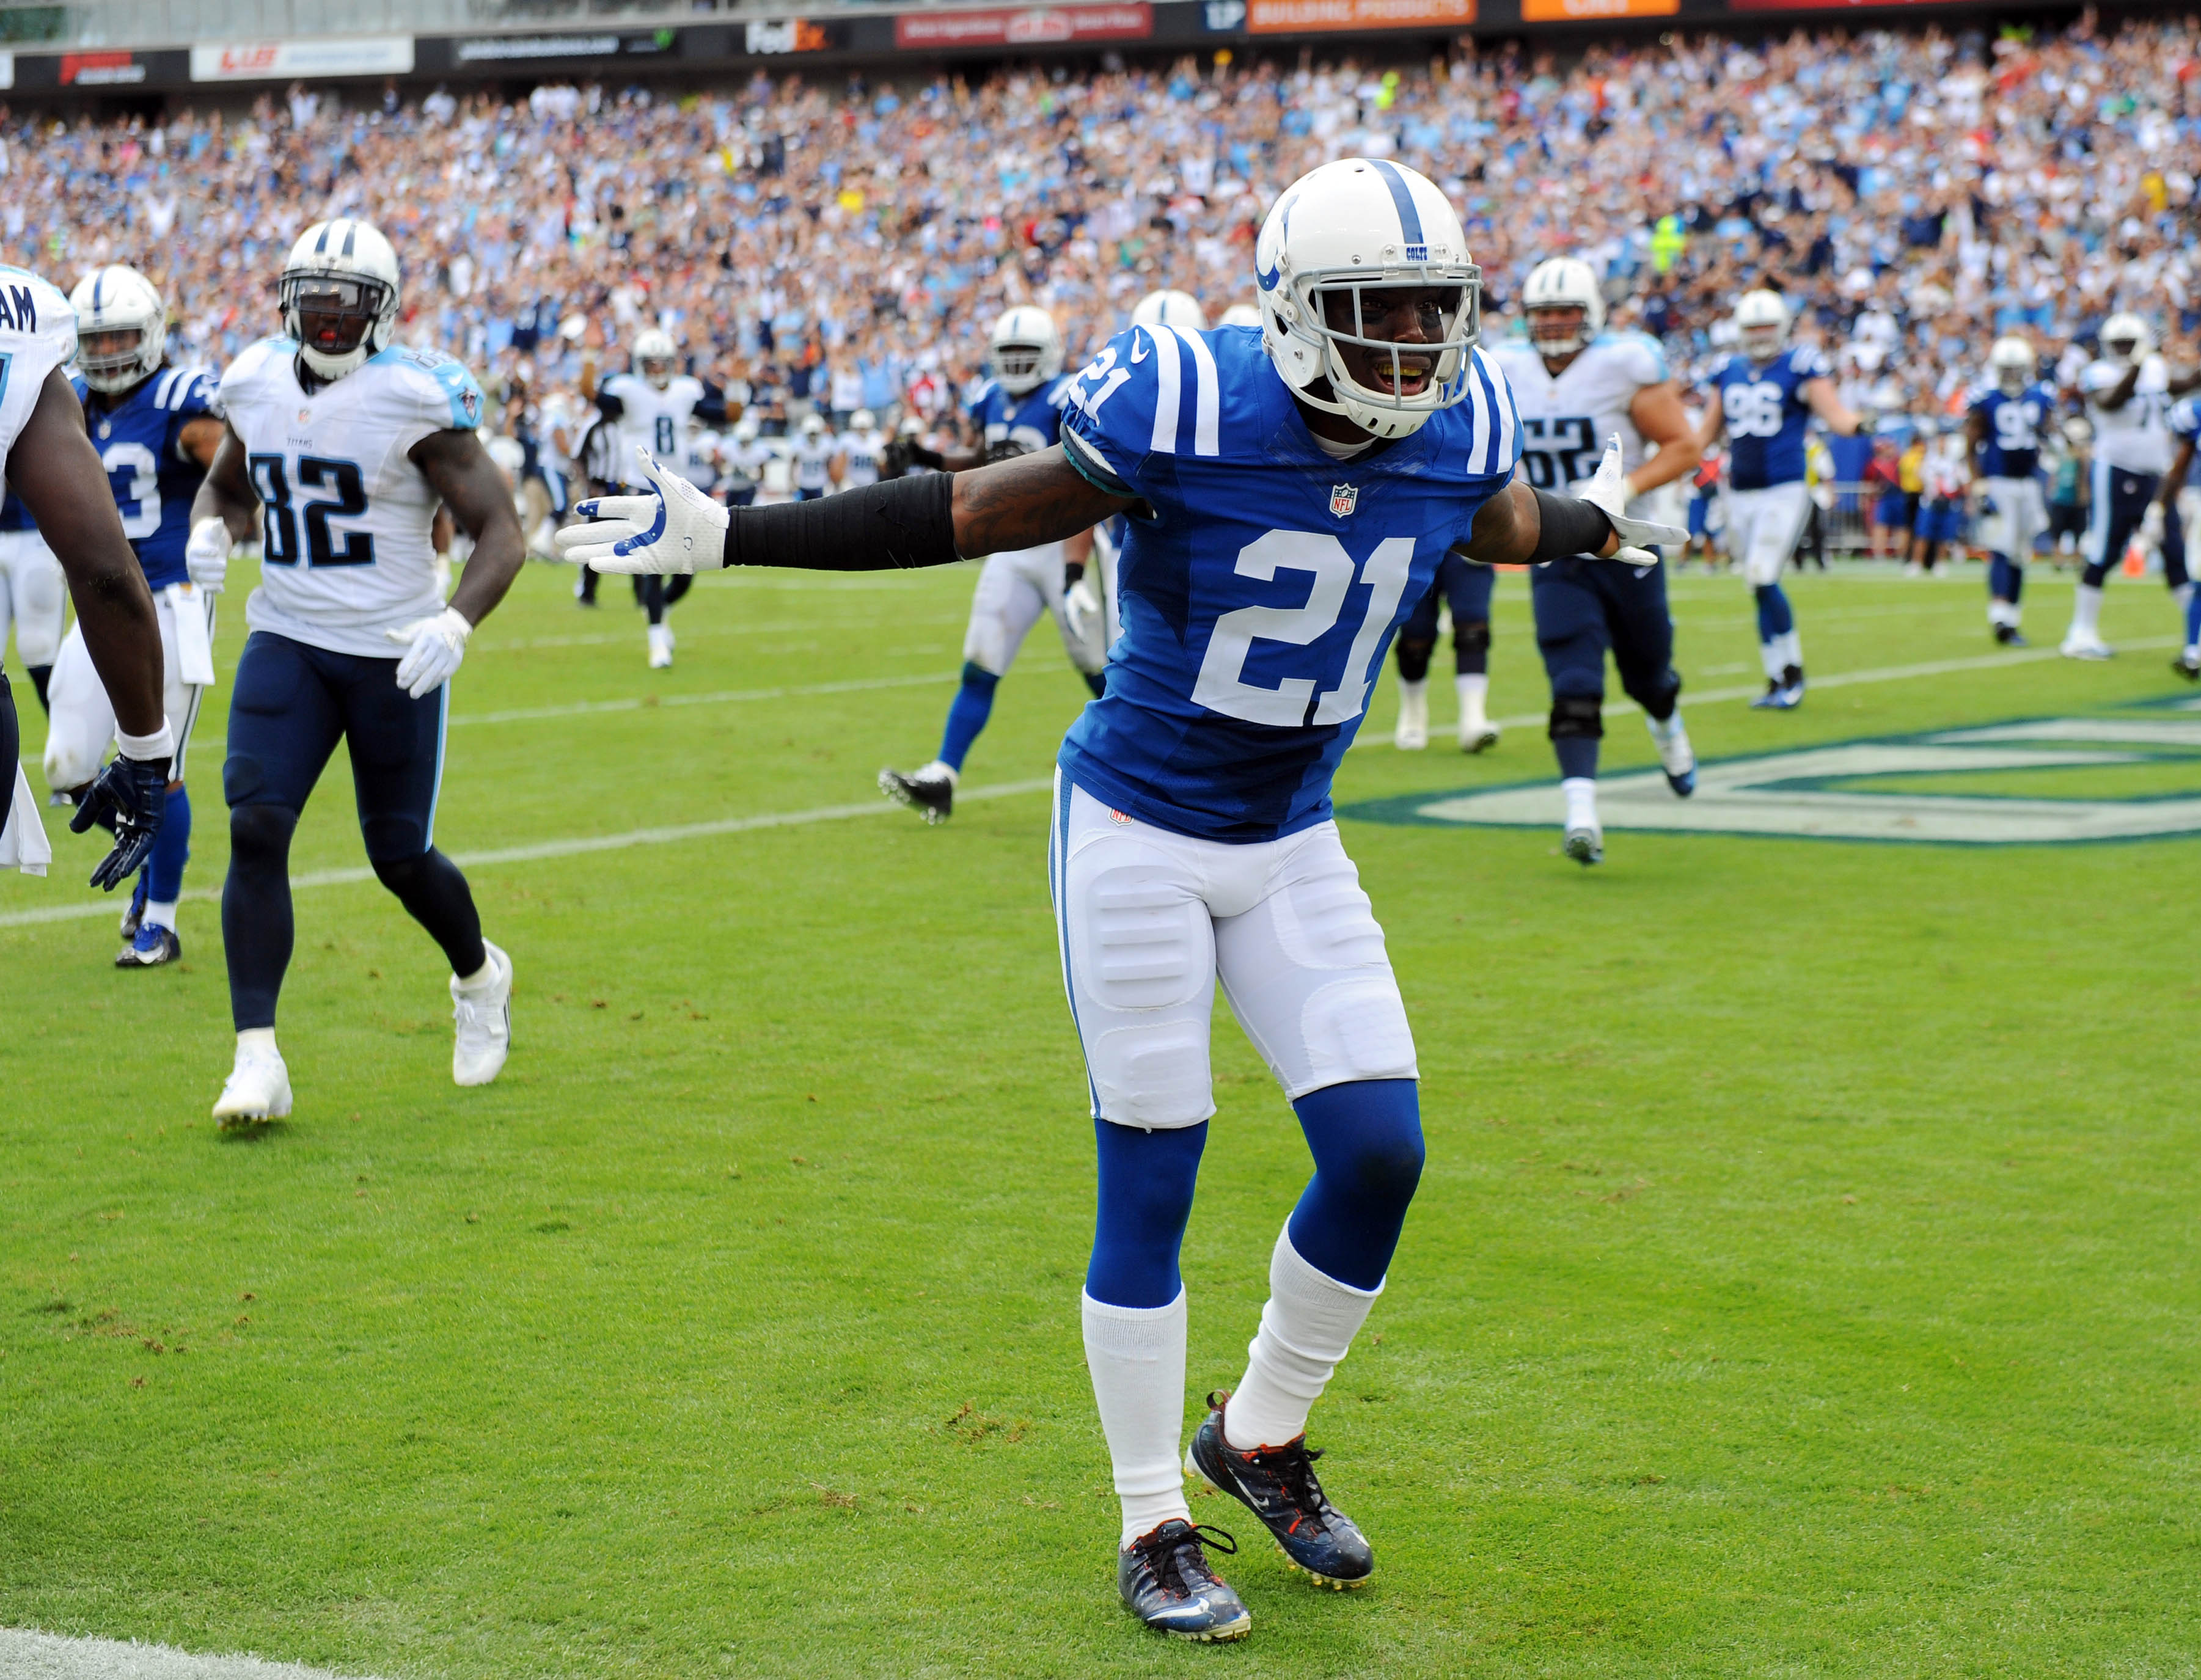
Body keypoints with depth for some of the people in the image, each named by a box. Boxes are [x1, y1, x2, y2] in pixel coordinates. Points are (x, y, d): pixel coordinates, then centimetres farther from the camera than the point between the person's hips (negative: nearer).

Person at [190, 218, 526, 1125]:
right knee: (254, 830, -15)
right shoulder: (255, 383, 2)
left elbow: (501, 532, -13)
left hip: (396, 654, -4)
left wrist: (457, 622, -30)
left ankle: (479, 977, 40)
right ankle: (257, 1062, -14)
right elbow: (226, 486, 21)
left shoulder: (415, 398, -14)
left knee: (400, 856, 6)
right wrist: (211, 532, -3)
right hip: (286, 642, 4)